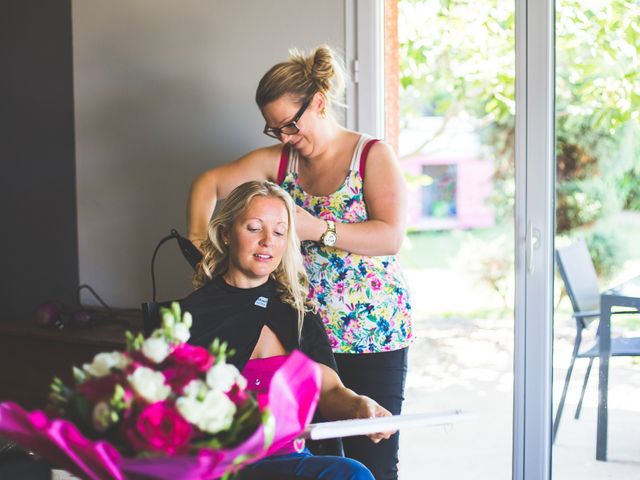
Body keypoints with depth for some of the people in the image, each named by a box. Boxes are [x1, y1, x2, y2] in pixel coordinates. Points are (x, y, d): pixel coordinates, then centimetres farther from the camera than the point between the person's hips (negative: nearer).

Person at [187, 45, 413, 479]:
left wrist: (318, 229, -21)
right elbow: (209, 182, 10)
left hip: (374, 333, -4)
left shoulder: (372, 155, -5)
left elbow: (391, 236, -15)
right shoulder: (278, 161, 7)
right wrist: (199, 234, -7)